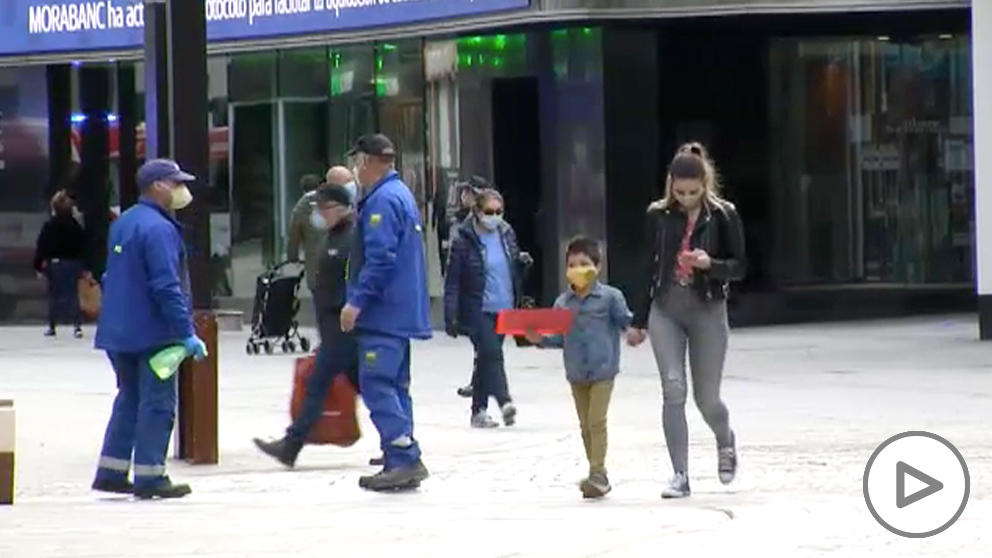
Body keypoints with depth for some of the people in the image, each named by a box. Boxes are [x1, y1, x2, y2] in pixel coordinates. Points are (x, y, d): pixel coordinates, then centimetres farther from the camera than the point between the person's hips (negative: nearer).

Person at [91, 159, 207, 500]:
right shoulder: (158, 229, -17)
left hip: (118, 331, 9)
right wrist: (186, 333, -21)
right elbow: (167, 287, -23)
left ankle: (111, 471, 17)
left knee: (129, 398, 17)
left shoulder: (122, 224, 13)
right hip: (152, 333, -9)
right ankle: (149, 476, -2)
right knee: (157, 403, -3)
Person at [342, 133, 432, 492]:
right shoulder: (401, 194, 19)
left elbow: (380, 258, -22)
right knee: (394, 385, 13)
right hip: (401, 311, 10)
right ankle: (403, 462, 14)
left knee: (376, 384, -11)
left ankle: (404, 459, -16)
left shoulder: (382, 200, -14)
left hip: (384, 311, -10)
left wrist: (357, 301, -20)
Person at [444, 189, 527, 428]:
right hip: (478, 310, -6)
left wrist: (521, 263, -6)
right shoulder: (464, 239, -10)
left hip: (503, 309, 6)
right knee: (491, 354, -19)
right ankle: (504, 402, -29)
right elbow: (453, 280, -9)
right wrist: (451, 316, -14)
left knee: (486, 359, 12)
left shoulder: (507, 234, 7)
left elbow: (514, 272, 19)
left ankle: (478, 411, 18)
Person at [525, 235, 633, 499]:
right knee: (585, 425, 10)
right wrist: (540, 339, -8)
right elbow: (560, 337, 8)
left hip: (603, 370, -5)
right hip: (576, 373, 5)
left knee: (596, 420, -12)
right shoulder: (563, 303, 4)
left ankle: (597, 472, -10)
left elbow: (625, 320, -4)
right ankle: (598, 476, 20)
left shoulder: (610, 297, -6)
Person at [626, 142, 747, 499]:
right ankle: (680, 475, -7)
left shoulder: (723, 215, -3)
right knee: (673, 390, -10)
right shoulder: (659, 216, 3)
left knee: (706, 398, 3)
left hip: (708, 311, -1)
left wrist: (710, 264, -21)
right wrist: (638, 321, 12)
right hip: (666, 311, 1)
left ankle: (726, 443, 37)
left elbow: (739, 267, 0)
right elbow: (649, 268, 10)